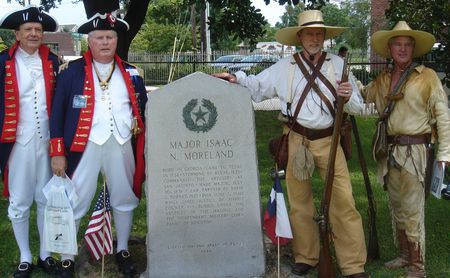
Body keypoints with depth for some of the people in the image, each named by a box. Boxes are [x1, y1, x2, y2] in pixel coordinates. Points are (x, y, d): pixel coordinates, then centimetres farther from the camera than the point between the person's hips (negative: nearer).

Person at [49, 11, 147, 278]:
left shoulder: (130, 73, 8)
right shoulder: (73, 71, -1)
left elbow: (144, 109, 14)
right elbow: (58, 113, -2)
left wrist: (143, 147, 7)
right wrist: (58, 153, -7)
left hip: (122, 146, 3)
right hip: (84, 146, -3)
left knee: (125, 200, 13)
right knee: (74, 203, 3)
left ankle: (123, 251, 32)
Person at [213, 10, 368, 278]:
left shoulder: (337, 64, 4)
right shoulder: (285, 67, 6)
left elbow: (357, 107, 5)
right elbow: (258, 85, 15)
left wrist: (349, 96, -16)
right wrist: (237, 78, -1)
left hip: (329, 140, -1)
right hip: (297, 140, 1)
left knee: (344, 201, -6)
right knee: (299, 201, 10)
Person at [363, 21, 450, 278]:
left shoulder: (427, 76, -5)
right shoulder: (382, 80, 10)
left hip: (414, 150, -6)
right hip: (390, 150, 6)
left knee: (412, 210, -5)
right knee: (397, 207, 15)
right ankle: (405, 254, 30)